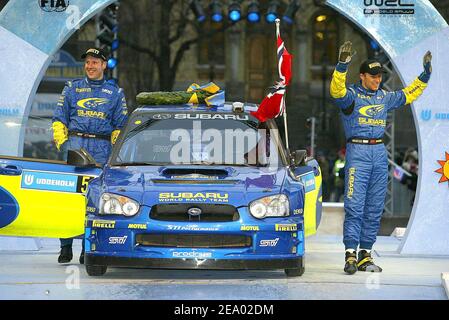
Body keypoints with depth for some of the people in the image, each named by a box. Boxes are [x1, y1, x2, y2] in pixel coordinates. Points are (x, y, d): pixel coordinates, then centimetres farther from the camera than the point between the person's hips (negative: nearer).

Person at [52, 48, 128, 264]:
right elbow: (59, 118, 12)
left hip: (102, 149, 0)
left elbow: (120, 125, 15)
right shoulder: (72, 88, 14)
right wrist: (61, 141, -1)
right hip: (76, 143, 0)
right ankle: (66, 246, -6)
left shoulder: (115, 93, 15)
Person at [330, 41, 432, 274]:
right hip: (357, 152, -6)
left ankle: (365, 256, 10)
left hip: (379, 152, 6)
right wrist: (342, 66, -37)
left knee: (374, 208, 5)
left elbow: (409, 94, 30)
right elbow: (336, 91, -24)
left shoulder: (384, 97, 17)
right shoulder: (351, 95, -2)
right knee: (354, 206, -12)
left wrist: (425, 75, 23)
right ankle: (350, 255, -13)